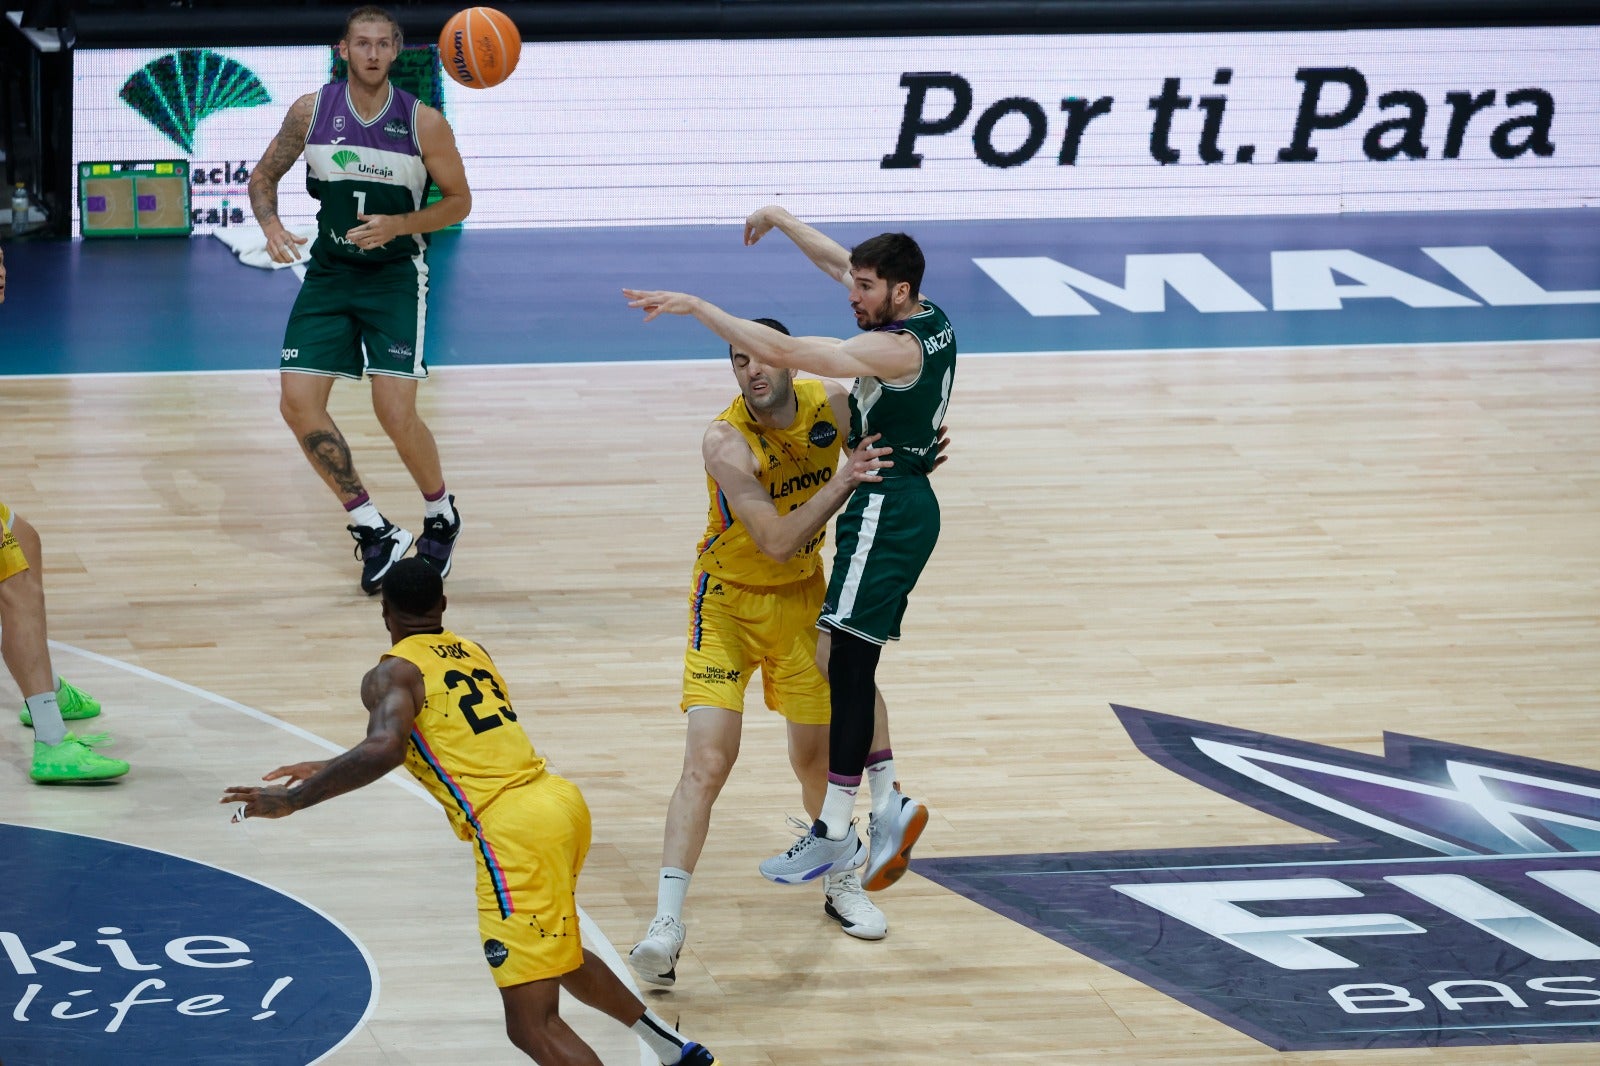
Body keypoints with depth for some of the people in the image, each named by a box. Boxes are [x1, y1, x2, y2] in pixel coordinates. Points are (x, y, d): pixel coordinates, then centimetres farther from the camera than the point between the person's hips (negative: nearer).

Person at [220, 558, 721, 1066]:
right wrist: (329, 770, 37)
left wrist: (291, 799, -15)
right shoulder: (473, 653, 20)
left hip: (516, 831, -9)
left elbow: (385, 750, -22)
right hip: (561, 801, 9)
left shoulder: (392, 674, -2)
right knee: (556, 952, 37)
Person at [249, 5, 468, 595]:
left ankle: (442, 516, 14)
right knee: (298, 403, -7)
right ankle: (374, 532, 6)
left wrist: (399, 225, -18)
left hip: (395, 274, -3)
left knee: (395, 411, -15)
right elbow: (263, 177, 7)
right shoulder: (311, 111, -5)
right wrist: (271, 225, -14)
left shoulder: (423, 122, -11)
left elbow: (458, 200, -2)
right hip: (329, 272, 3)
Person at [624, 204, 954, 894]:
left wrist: (693, 306, -24)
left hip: (887, 508, -10)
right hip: (901, 503, 10)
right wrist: (782, 221, 25)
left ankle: (836, 833, -9)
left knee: (845, 660, -10)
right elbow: (839, 262, 23)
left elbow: (780, 352, -27)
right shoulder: (927, 318, 6)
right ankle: (888, 805, 16)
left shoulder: (895, 348, -21)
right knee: (844, 662, 13)